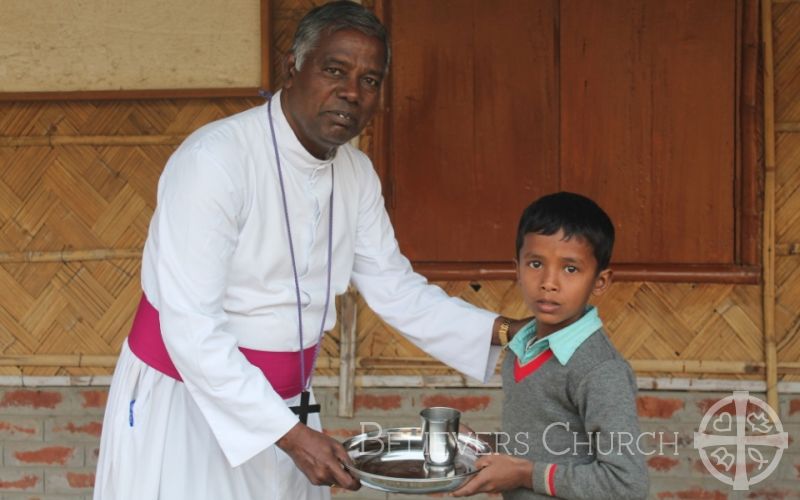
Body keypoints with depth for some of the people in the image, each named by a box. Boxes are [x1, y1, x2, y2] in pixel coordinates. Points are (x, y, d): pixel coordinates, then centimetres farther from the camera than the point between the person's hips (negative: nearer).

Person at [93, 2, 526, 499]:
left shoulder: (356, 173, 1)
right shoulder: (216, 159, -22)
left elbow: (395, 288, 7)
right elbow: (191, 328, -25)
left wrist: (502, 330, -7)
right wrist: (290, 432, -28)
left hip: (283, 407, 6)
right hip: (186, 405, -6)